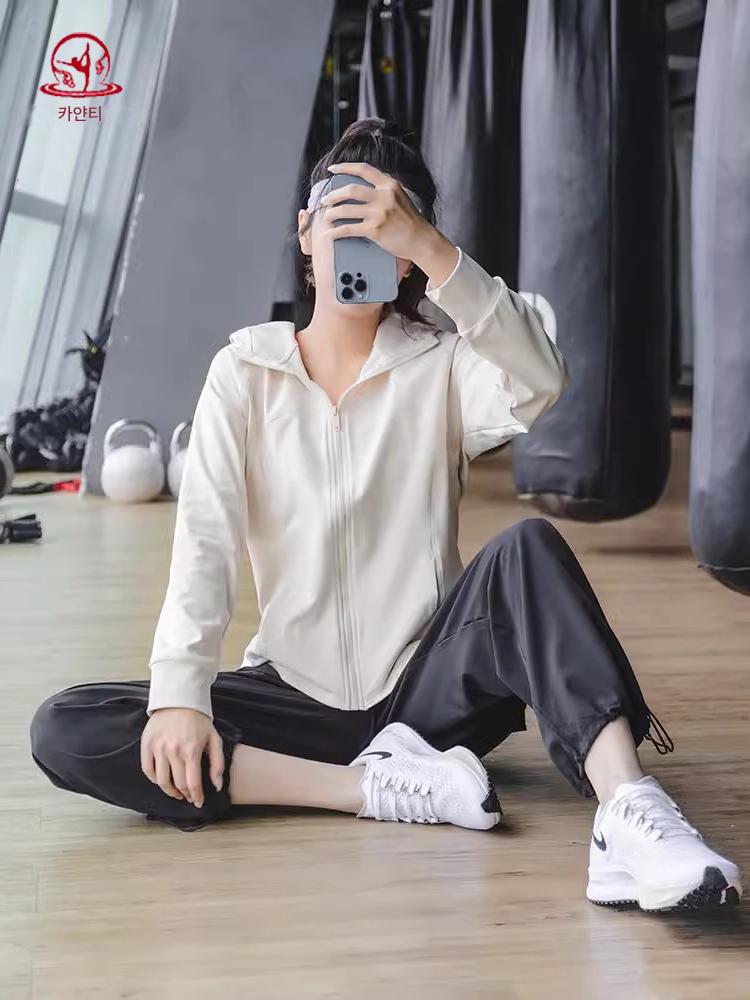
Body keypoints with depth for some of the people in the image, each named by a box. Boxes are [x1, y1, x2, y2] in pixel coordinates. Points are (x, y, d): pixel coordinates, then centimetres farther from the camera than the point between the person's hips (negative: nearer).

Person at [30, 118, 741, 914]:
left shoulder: (442, 365, 0)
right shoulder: (246, 372, 2)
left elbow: (539, 384, -24)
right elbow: (205, 542, -8)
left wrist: (426, 246, -34)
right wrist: (180, 696, -22)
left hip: (431, 684, -1)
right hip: (299, 691, 1)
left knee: (530, 548, -29)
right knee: (63, 731, -20)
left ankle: (628, 817, -45)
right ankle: (381, 786, -25)